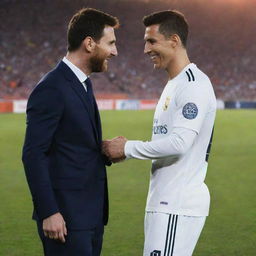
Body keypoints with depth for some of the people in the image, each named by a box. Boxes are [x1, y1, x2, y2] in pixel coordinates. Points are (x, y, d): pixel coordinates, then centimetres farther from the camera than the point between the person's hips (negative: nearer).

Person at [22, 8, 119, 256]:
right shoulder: (51, 89, -15)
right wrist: (49, 212, -21)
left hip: (91, 213, 9)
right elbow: (33, 155, -18)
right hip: (66, 216, -9)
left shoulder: (82, 84, 14)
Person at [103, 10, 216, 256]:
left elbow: (179, 143, -23)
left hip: (178, 207, -10)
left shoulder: (194, 85, -14)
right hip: (165, 202, 10)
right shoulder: (173, 84, 18)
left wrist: (127, 148, -12)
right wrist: (128, 149, 7)